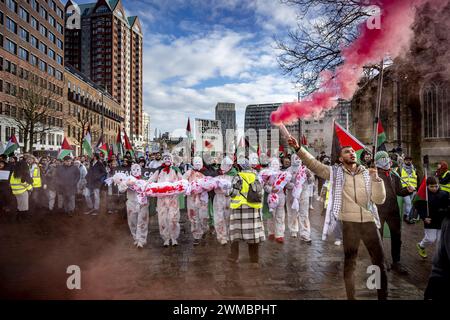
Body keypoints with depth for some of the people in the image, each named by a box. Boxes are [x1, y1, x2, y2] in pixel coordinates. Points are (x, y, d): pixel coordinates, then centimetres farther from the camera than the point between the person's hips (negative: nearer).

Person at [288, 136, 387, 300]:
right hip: (349, 223, -2)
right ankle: (350, 297, 25)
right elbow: (313, 164, -10)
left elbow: (379, 199, 1)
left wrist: (376, 178, -12)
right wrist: (298, 148, -22)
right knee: (349, 263, 10)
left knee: (379, 262, 11)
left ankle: (383, 296, 29)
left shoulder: (367, 174, 6)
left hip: (369, 222, 2)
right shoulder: (336, 172, 0)